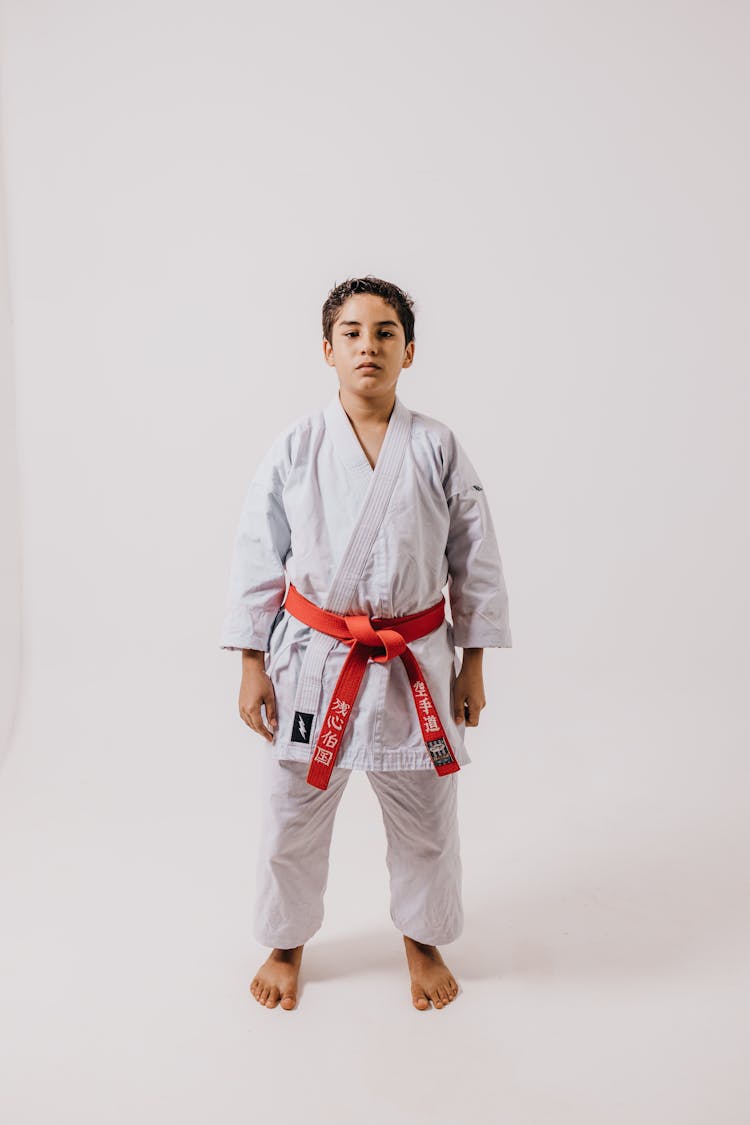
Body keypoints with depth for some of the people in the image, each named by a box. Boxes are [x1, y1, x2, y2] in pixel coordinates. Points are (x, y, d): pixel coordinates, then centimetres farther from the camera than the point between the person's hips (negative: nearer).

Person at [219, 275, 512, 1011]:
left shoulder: (438, 449, -5)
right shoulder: (295, 449, -6)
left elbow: (475, 561, 2)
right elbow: (257, 561, -1)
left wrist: (473, 665, 3)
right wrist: (253, 666, -2)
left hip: (416, 666, 1)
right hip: (312, 661, 0)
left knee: (425, 819, 16)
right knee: (292, 814, 15)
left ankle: (423, 940, 45)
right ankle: (286, 944, 42)